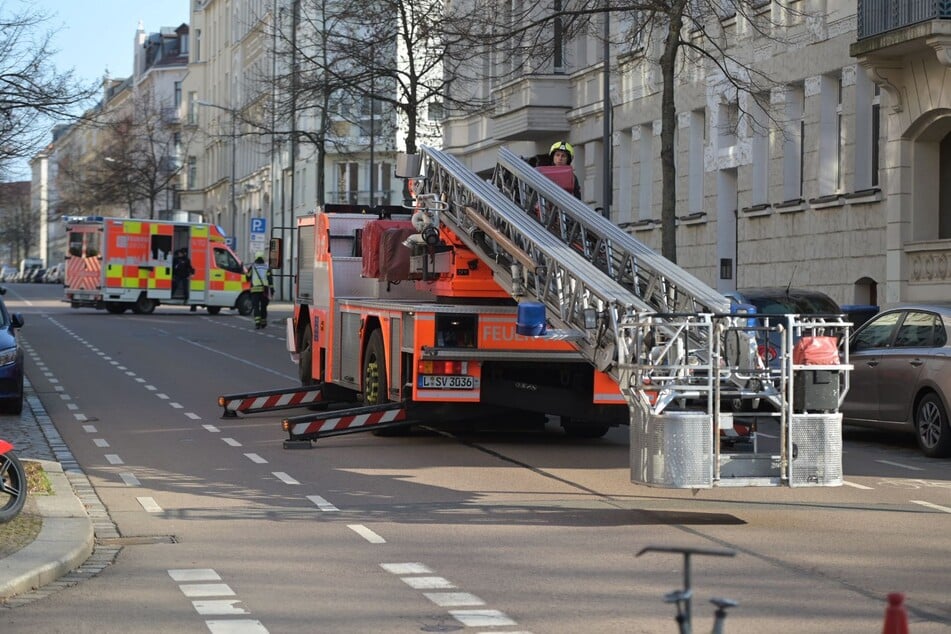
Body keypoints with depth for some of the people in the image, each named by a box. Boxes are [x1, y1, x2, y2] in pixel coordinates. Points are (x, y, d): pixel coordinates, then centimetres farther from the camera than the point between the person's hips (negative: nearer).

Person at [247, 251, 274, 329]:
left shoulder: (252, 267, 5)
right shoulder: (267, 267, 8)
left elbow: (248, 278, 10)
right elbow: (270, 279, 1)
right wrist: (272, 289, 2)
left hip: (255, 289, -2)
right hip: (265, 290, 2)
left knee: (255, 306, -5)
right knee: (263, 306, 14)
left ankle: (257, 323, -21)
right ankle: (263, 323, 22)